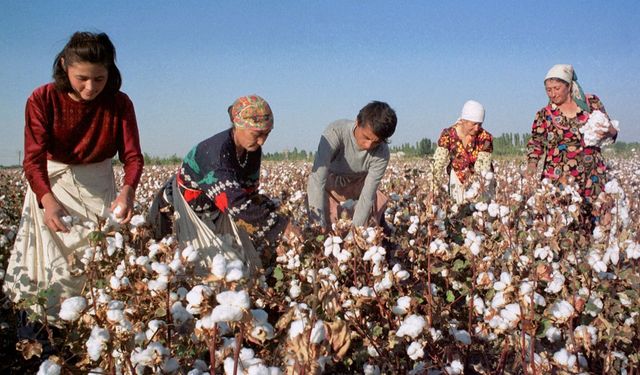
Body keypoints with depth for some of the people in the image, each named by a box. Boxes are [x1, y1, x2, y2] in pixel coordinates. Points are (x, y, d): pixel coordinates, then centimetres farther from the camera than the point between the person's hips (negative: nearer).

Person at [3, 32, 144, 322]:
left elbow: (132, 155, -16)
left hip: (99, 188, 1)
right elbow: (34, 158, -23)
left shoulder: (119, 103, -11)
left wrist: (128, 190, -38)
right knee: (54, 266, -7)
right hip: (50, 185, -1)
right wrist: (47, 200, -43)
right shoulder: (42, 100, -15)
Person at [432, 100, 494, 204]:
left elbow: (482, 168, -20)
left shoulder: (485, 138, -17)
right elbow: (438, 163, -19)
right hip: (457, 178, 0)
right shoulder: (448, 134, -16)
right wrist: (433, 187, -30)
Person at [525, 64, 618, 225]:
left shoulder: (592, 103, 7)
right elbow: (535, 143, 8)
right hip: (558, 180, 0)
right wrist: (532, 163, -11)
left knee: (593, 220, -4)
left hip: (592, 178, 1)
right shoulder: (544, 115, 8)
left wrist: (609, 133, -9)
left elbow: (610, 129, 15)